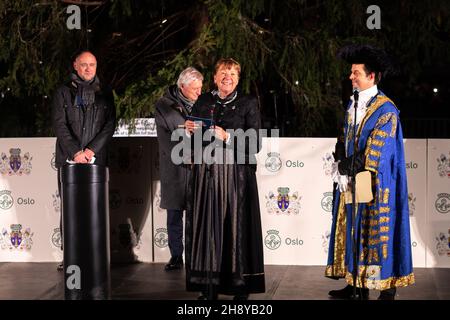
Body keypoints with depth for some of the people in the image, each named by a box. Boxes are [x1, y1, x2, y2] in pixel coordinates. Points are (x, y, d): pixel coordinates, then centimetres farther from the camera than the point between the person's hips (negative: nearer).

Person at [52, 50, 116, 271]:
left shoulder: (104, 93, 12)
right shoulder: (63, 92, 8)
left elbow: (110, 124, 5)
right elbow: (59, 124, -1)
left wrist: (92, 149, -7)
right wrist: (75, 152, -11)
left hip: (96, 159, 1)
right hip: (68, 159, -1)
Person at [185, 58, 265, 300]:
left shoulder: (248, 104, 5)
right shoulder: (202, 102, 14)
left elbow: (255, 144, -2)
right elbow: (192, 136, 17)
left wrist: (227, 137, -13)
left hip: (236, 173, -3)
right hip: (206, 172, 3)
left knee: (237, 226, -5)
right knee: (208, 226, 0)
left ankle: (241, 288, 1)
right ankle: (208, 288, 4)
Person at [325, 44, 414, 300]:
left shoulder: (386, 110, -12)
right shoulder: (354, 104, 12)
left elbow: (375, 152, -15)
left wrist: (349, 166, -11)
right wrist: (342, 162, 0)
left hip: (375, 185, -7)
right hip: (351, 182, 7)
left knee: (378, 232, -4)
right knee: (355, 232, 8)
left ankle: (387, 289, 3)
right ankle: (358, 284, 15)